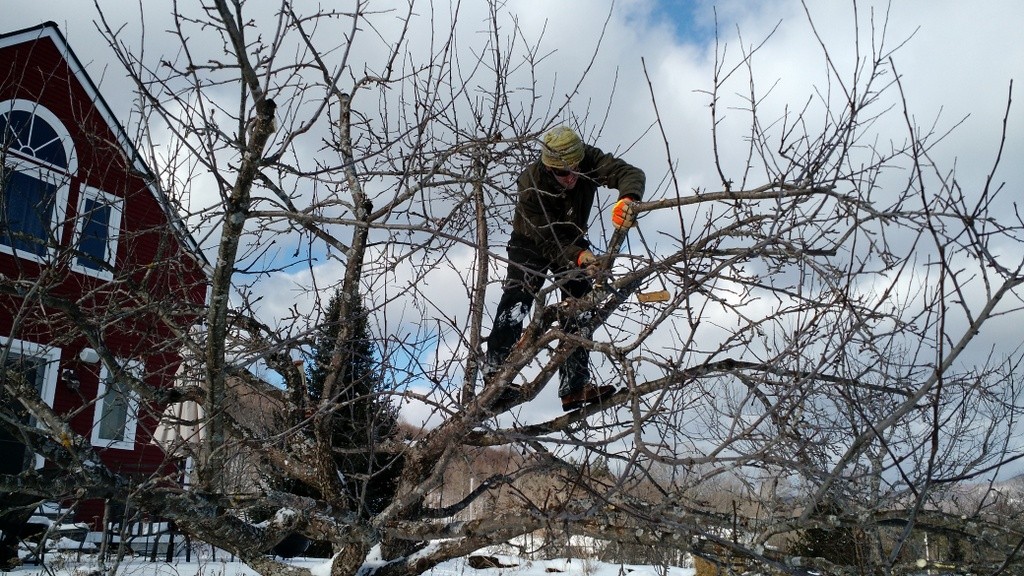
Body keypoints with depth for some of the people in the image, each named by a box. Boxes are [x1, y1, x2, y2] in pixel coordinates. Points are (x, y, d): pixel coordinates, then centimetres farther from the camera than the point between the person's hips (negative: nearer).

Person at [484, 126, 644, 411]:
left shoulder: (589, 160, -28)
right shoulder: (531, 184, -34)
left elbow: (630, 173, -40)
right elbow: (548, 239, -32)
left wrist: (627, 199, -63)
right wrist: (578, 257, -48)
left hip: (572, 242, 3)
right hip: (532, 242, -3)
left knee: (580, 310, -5)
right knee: (517, 301, -21)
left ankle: (574, 387, -3)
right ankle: (495, 374, -16)